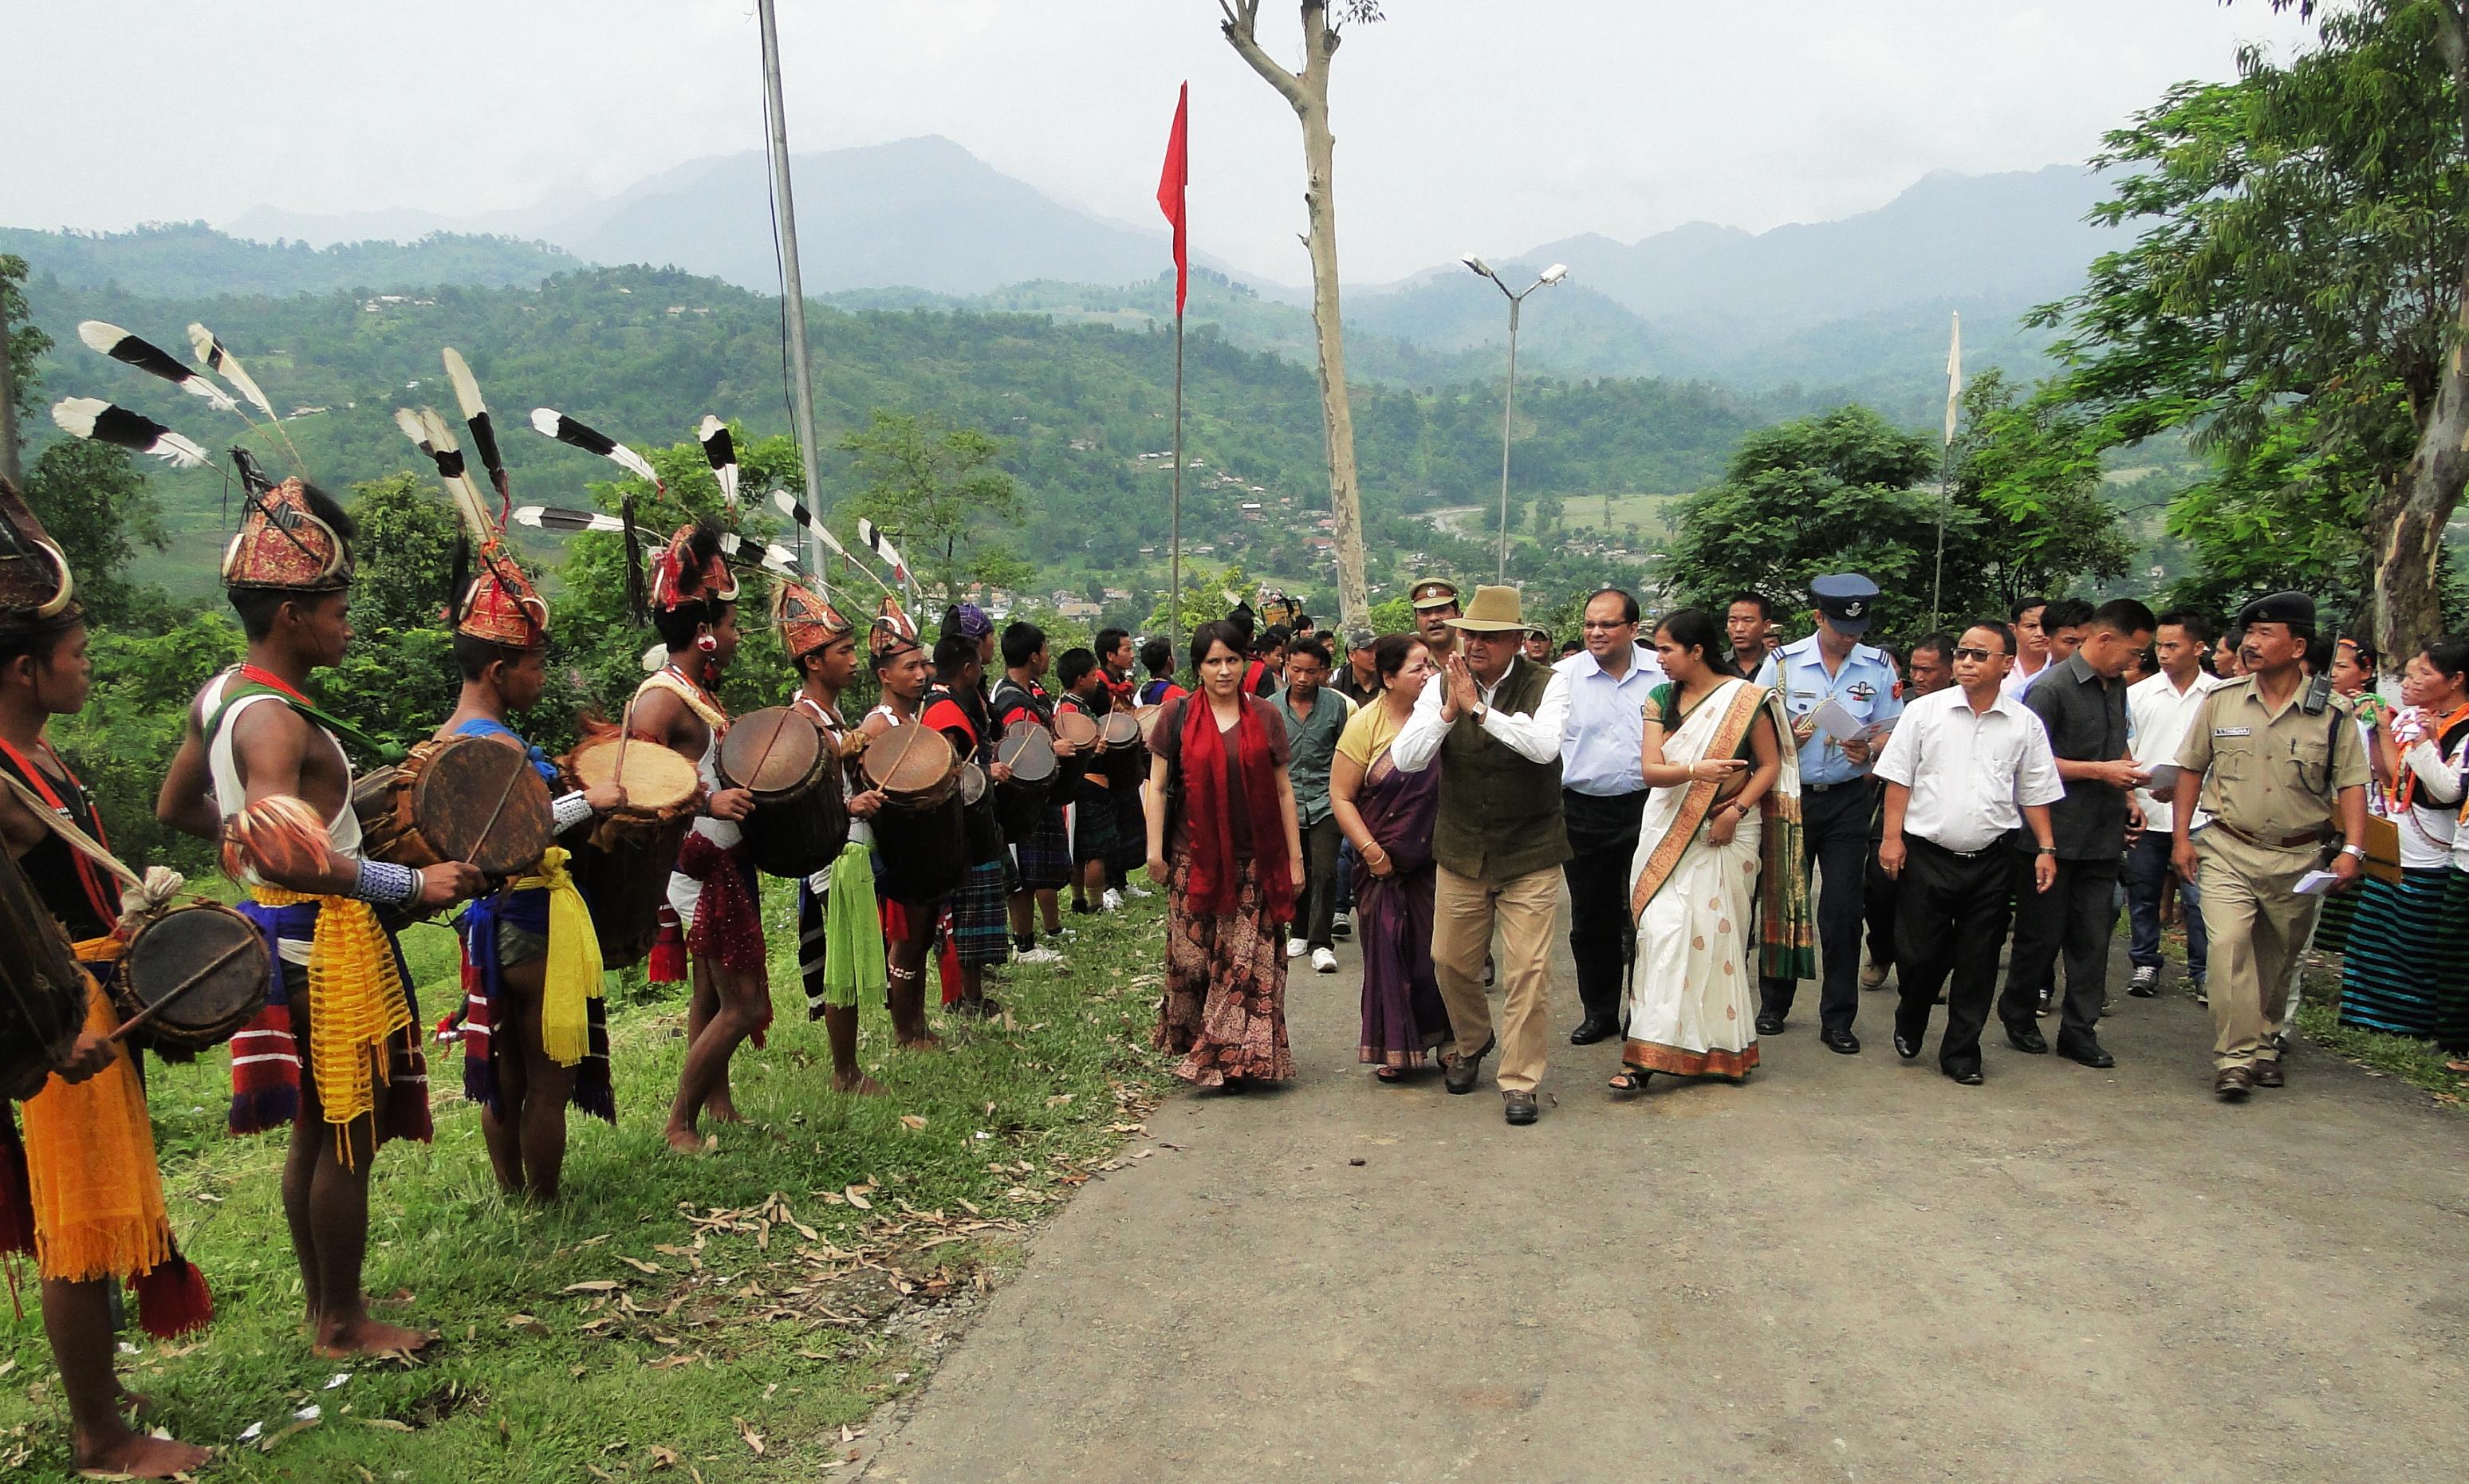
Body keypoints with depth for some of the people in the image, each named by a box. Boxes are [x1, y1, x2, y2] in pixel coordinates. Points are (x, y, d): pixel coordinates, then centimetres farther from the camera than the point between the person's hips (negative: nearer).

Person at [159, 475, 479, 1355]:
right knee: (348, 1143, 3)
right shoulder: (276, 720, -22)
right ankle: (342, 1325, 16)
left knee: (315, 1136, 19)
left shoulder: (223, 695, 9)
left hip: (284, 932, 10)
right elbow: (282, 851, -35)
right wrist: (413, 883, -33)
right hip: (324, 942, -10)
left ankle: (324, 1302, 32)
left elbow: (176, 807, 21)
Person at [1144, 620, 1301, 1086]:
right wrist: (1155, 850, 0)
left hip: (1254, 861, 1)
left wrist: (1295, 856, 8)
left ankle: (1236, 1059, 7)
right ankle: (1191, 1045, 23)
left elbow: (1283, 790, 9)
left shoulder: (1264, 717, 6)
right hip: (1194, 858, 0)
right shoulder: (1177, 716, 2)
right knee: (1191, 957, 3)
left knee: (1248, 961, -2)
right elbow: (1157, 786, 5)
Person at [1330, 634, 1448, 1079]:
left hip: (1437, 859, 1)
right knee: (1388, 951, 5)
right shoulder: (1367, 724, -6)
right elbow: (1341, 796, -5)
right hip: (1385, 863, -1)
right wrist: (1372, 853, -9)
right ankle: (1392, 1048, 20)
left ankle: (1446, 1042, 20)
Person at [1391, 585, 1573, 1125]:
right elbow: (1406, 759, -11)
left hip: (1530, 855, -3)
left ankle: (1519, 1081, 10)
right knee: (1451, 960, 14)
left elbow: (1544, 746, -28)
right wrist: (1449, 710, -23)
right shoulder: (1441, 685, -3)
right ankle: (1472, 1041, 43)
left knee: (1528, 969, -5)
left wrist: (1479, 708, -27)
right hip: (1460, 852, 3)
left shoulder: (1547, 684, -9)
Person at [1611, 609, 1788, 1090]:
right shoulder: (1660, 700, 7)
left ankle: (1723, 1047, 6)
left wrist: (1737, 809, -14)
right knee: (1663, 931, -4)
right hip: (1668, 830, 3)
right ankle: (1647, 1056, -1)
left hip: (1726, 832, -3)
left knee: (1716, 933, -5)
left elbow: (1770, 764, -1)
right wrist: (1695, 770, -23)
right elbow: (1650, 770, -3)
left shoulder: (1746, 699, -3)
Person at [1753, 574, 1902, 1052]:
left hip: (1848, 800, 0)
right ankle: (1774, 1005, 25)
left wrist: (1869, 749, -18)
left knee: (1842, 909, 1)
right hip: (1789, 795, 0)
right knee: (1782, 900, 9)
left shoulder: (1878, 667, 3)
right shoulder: (1782, 662, -1)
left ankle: (1838, 1021, 11)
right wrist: (1789, 735, -18)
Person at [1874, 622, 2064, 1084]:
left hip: (1991, 862, 2)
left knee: (1978, 962, 6)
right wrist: (1892, 836, -5)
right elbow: (1899, 779, 1)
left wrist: (2046, 848, 3)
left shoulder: (2025, 724, 5)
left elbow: (2035, 794, 10)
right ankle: (1909, 1026, 30)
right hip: (1926, 855, -1)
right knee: (1918, 954, 2)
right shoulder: (1925, 710, 0)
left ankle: (1961, 1053, 19)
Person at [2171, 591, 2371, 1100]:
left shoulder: (2332, 714, -3)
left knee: (2278, 961, 13)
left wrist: (2352, 850, -13)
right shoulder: (2221, 701, 0)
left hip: (2299, 858, 1)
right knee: (2229, 944, -17)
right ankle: (2235, 1058, -15)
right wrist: (2181, 837, 2)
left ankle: (2265, 1045, 32)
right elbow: (2191, 769, 7)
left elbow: (2351, 786, -2)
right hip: (2227, 852, -1)